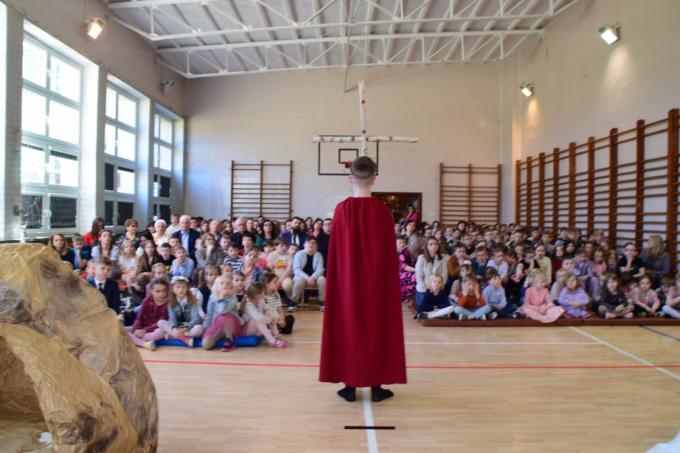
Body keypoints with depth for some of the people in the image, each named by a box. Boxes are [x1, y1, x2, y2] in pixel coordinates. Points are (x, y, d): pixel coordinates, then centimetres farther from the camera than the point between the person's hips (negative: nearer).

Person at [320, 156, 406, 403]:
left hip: (347, 279, 0)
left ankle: (350, 386, 15)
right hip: (377, 279, 0)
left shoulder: (342, 209, -7)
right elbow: (389, 252, -3)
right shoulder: (382, 210, -7)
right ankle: (377, 387, 16)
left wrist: (337, 279, 8)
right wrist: (389, 279, 8)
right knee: (376, 326, 9)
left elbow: (335, 251, -3)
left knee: (348, 326, 9)